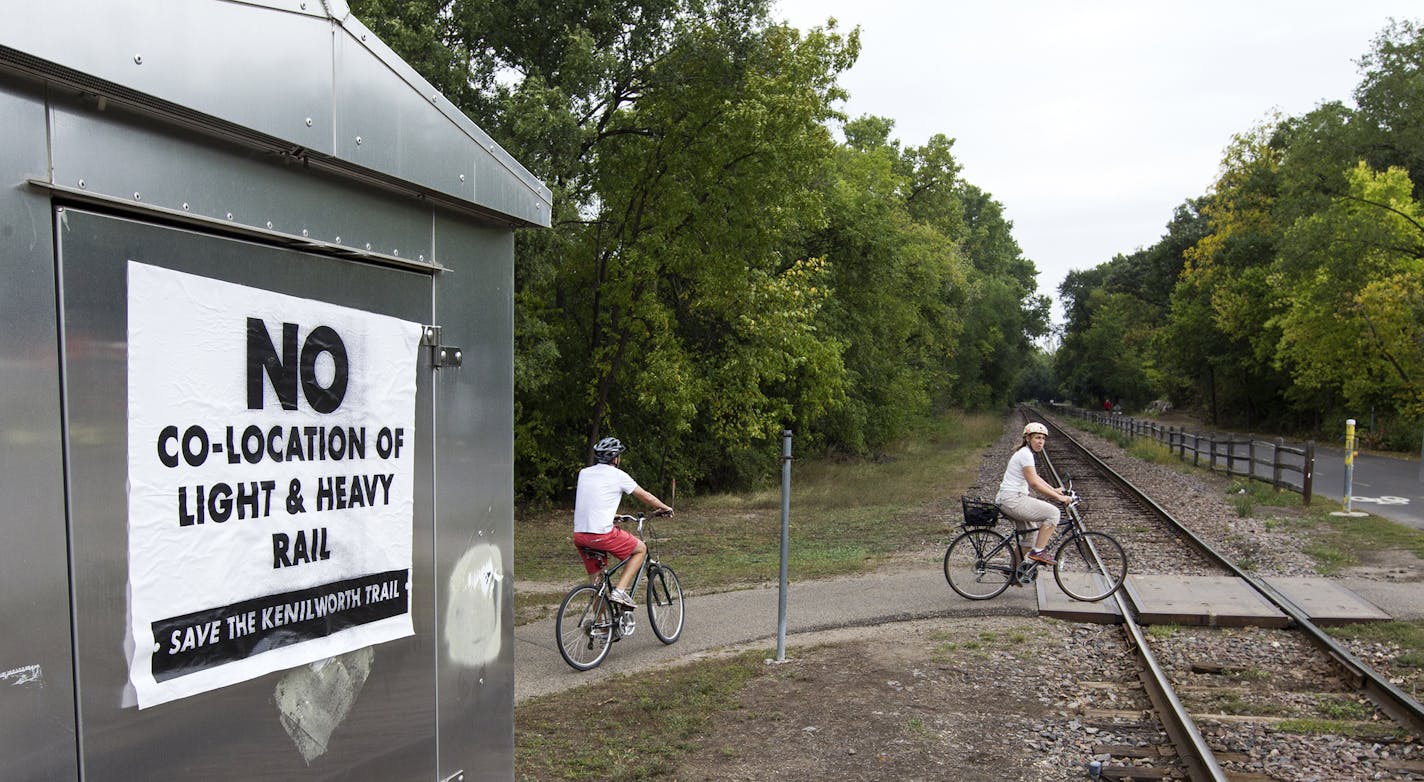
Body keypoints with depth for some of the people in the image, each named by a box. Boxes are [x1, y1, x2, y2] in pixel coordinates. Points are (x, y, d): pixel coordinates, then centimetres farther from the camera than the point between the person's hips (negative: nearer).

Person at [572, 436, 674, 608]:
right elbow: (646, 497, 10)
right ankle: (620, 590, 3)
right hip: (602, 534, -6)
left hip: (579, 536, 6)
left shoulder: (584, 473, 15)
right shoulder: (617, 475, -1)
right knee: (641, 549, 15)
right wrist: (665, 508, 27)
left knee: (596, 580, 18)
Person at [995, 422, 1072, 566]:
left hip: (1011, 500, 11)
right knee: (1053, 513, -11)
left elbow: (1035, 478, 24)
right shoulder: (1025, 454, -15)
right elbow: (1034, 484, -19)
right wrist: (1058, 497, -16)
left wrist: (1054, 490, 15)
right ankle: (1038, 551, -6)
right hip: (1013, 500, -11)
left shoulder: (1027, 453, 16)